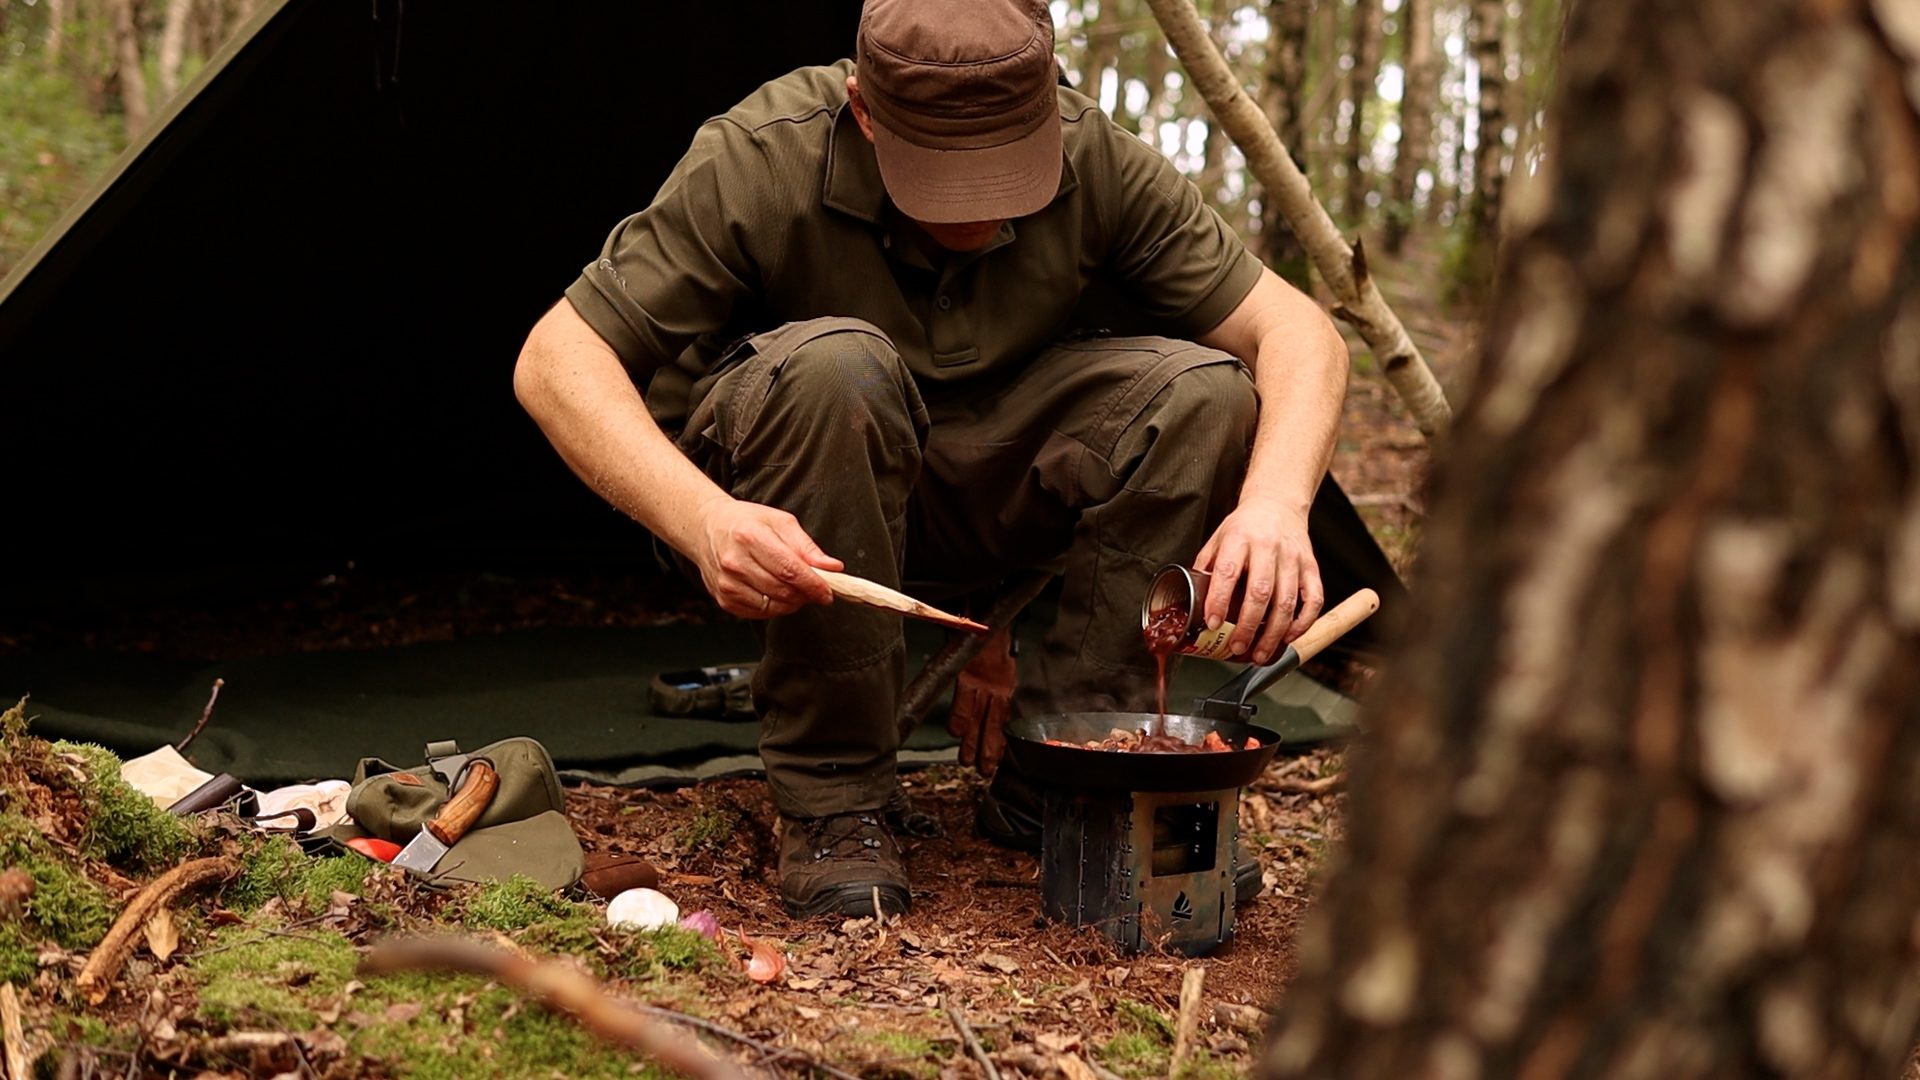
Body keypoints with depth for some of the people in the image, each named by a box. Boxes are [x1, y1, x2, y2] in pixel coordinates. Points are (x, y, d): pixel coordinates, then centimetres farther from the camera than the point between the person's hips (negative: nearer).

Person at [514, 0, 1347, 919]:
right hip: (772, 504, -3)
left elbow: (1298, 332, -16)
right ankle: (830, 801, -22)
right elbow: (555, 361, -27)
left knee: (1204, 394, -21)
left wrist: (1274, 501, -36)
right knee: (835, 368, -37)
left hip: (970, 481, 3)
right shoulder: (756, 161, -26)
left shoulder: (1096, 162, -17)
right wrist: (703, 521, -44)